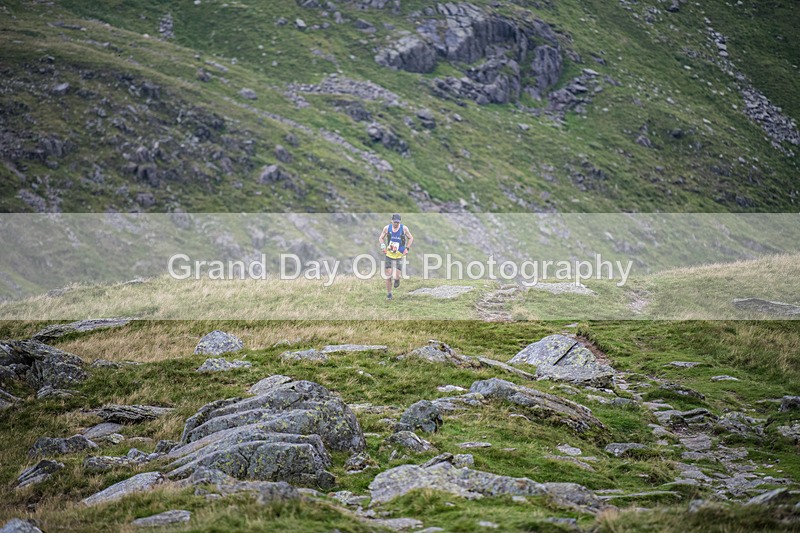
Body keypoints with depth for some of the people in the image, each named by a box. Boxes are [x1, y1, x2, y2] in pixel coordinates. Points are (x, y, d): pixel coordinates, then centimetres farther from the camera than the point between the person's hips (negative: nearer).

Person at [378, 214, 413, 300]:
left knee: (396, 276, -9)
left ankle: (397, 279, 30)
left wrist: (407, 248, -5)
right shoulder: (387, 228, -3)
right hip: (389, 254, 1)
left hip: (400, 255, -1)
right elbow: (381, 238, 10)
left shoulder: (404, 228, -6)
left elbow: (411, 238, 6)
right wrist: (383, 245, -9)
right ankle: (389, 294, 10)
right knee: (388, 275, -5)